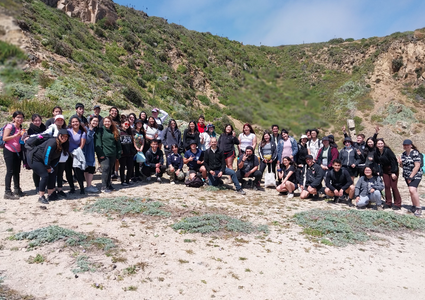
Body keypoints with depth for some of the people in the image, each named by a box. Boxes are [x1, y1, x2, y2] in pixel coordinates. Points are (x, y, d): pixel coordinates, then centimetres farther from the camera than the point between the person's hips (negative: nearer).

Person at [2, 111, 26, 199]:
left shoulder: (21, 127, 11)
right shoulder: (10, 126, -10)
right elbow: (4, 138, -16)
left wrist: (23, 135, 1)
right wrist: (16, 135, -22)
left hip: (17, 151, 7)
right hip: (9, 151, -7)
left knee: (17, 171, 12)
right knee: (10, 171, -6)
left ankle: (17, 190, 21)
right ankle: (7, 192, -1)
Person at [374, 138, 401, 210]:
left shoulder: (387, 151, -18)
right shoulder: (376, 152, 0)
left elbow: (393, 161, -18)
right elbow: (377, 162, 9)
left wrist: (393, 172, -18)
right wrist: (379, 172, 0)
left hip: (393, 170, -6)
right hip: (385, 170, 6)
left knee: (393, 187, -5)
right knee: (387, 186, 7)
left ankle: (397, 204, 5)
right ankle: (388, 203, 15)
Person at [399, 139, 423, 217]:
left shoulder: (415, 153, -13)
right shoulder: (403, 154, 10)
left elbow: (417, 166, -17)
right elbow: (402, 165, 17)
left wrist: (411, 176, -17)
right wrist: (400, 163, -7)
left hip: (415, 175, -7)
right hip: (407, 175, 7)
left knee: (412, 190, -19)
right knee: (412, 191, 12)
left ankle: (418, 208, -8)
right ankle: (414, 205, 22)